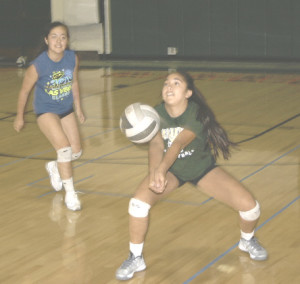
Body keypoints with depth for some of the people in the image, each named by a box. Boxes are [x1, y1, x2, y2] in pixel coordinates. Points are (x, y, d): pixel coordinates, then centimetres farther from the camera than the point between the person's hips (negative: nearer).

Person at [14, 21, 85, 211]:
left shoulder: (73, 58, -15)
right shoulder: (38, 65, -27)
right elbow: (25, 91, -11)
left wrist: (78, 109, 11)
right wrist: (20, 117, 0)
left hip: (66, 110, 5)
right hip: (46, 111, -5)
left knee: (76, 152, 10)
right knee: (64, 148, -21)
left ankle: (54, 167, 43)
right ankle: (70, 193, -7)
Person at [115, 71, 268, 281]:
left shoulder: (199, 114, -30)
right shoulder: (157, 113, -22)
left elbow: (179, 142, -47)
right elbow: (156, 144, -38)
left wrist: (161, 169, -64)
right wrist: (154, 173, -59)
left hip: (203, 168, -1)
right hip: (171, 170, 1)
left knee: (249, 206, -14)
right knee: (138, 202, -26)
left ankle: (247, 240, 22)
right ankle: (135, 259, -3)